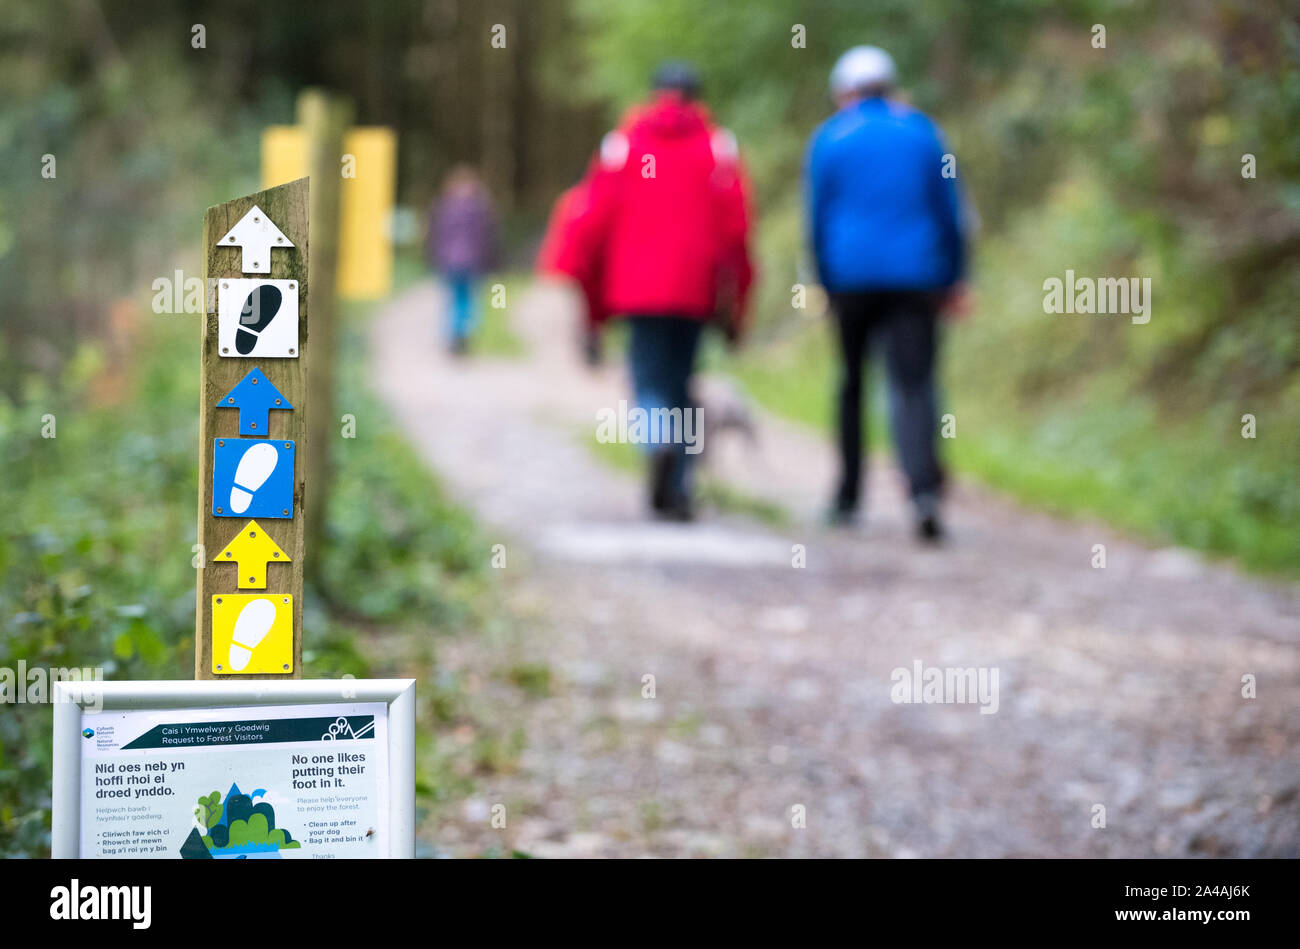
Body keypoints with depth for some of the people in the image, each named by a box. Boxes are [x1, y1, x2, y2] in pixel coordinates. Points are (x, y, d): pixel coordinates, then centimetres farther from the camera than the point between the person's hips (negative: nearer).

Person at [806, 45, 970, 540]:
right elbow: (950, 211, 8)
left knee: (851, 383, 15)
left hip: (851, 276, 0)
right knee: (913, 383, -8)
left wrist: (825, 282, 14)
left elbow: (817, 219, 5)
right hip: (916, 276, 0)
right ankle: (924, 485, -31)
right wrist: (954, 278, 13)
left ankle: (848, 495, 19)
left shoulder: (829, 138, 5)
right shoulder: (922, 132, 9)